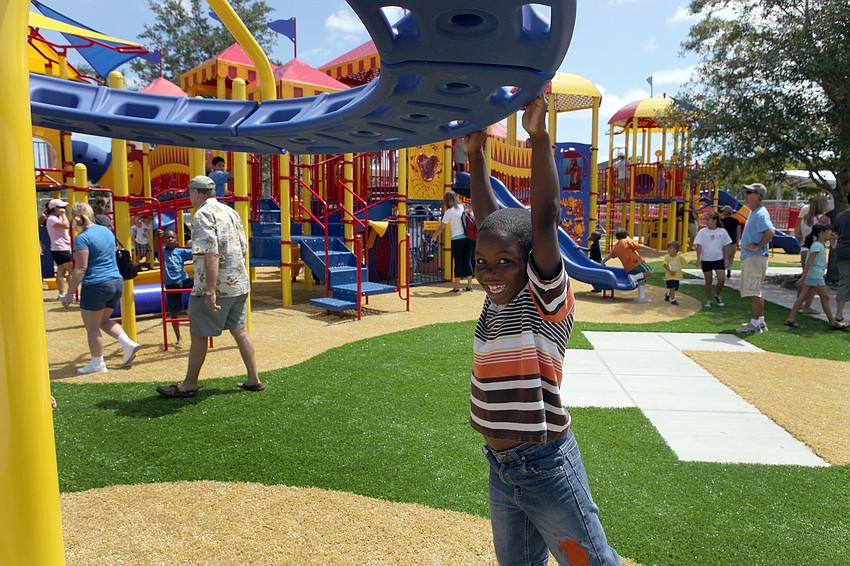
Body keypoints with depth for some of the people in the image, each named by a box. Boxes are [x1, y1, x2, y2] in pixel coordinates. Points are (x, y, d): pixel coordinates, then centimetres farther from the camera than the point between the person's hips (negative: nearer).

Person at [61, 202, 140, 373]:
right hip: (117, 282, 8)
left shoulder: (82, 238, -11)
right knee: (103, 320, 24)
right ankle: (128, 344, 8)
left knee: (92, 327, 7)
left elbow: (81, 268, -17)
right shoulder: (107, 231, 10)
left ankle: (97, 363, 16)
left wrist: (69, 295, -13)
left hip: (96, 285, -8)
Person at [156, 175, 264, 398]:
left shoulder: (203, 215, -13)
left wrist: (210, 291, -24)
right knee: (239, 330, 13)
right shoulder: (231, 212, 13)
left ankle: (189, 385, 17)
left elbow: (211, 255, -23)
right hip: (239, 284, 8)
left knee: (198, 334, 5)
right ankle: (254, 380, 16)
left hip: (216, 287, -8)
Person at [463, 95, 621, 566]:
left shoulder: (546, 299, -16)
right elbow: (488, 218, 6)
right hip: (500, 468, 7)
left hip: (546, 468, -7)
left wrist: (538, 135, -29)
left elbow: (545, 218, -27)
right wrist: (475, 154, 8)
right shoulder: (498, 297, 1)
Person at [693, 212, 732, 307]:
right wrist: (698, 258, -13)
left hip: (719, 259, 1)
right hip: (706, 260, -1)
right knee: (708, 281, 6)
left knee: (722, 279, -9)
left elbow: (725, 246, 9)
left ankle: (717, 295, 18)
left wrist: (726, 258, 6)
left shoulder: (722, 231, 2)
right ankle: (708, 301, 17)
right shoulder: (703, 232, -2)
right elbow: (699, 246, -4)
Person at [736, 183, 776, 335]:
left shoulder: (761, 213, -16)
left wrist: (758, 246, -23)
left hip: (755, 258, -11)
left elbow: (771, 231, -31)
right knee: (755, 292, 16)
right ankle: (760, 322, 25)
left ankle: (755, 325, -2)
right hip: (749, 258, 11)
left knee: (754, 291, -7)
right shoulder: (754, 213, 16)